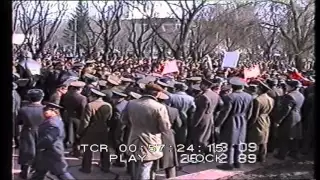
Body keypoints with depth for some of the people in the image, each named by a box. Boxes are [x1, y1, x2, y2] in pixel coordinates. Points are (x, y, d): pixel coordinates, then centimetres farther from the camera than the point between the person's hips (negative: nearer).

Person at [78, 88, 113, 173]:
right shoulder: (108, 106, -2)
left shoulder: (90, 105, -17)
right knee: (104, 150, 16)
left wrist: (79, 132, -8)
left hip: (91, 131, -4)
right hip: (103, 131, 4)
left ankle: (86, 168, 13)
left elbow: (85, 121, -16)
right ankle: (105, 167, 22)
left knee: (88, 150, 8)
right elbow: (109, 119, 6)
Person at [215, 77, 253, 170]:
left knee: (230, 144, 3)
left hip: (231, 123, -6)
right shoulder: (249, 97, -2)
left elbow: (224, 113, -18)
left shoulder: (230, 97, -21)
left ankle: (229, 163, 9)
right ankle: (237, 162, 24)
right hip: (242, 123, 6)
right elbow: (249, 113, 7)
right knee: (238, 142, 16)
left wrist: (217, 124, -9)